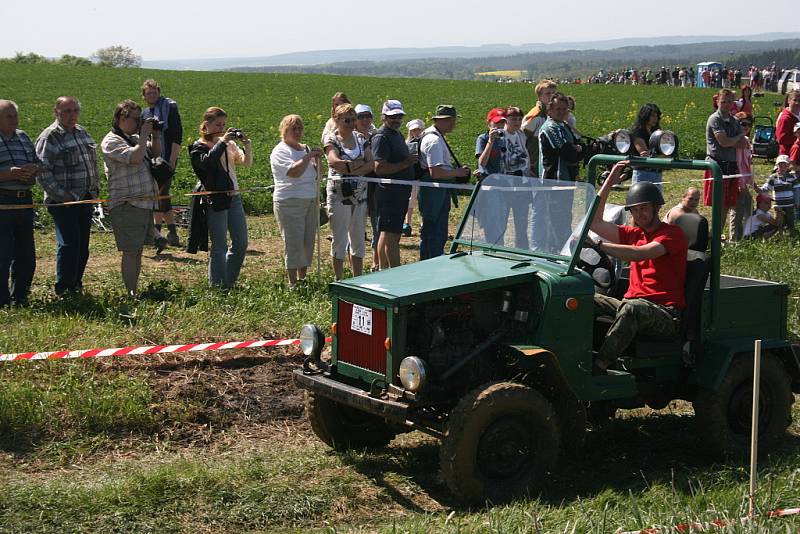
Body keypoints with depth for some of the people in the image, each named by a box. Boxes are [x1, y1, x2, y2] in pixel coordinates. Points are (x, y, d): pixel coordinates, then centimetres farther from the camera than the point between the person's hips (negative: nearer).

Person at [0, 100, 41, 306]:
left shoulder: (23, 137, 15)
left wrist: (33, 169, -2)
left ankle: (20, 298, 25)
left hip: (25, 202, 7)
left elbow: (39, 164, 21)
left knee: (26, 256, 12)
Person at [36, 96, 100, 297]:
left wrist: (95, 189, 15)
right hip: (63, 202, -7)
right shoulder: (49, 137, -10)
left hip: (85, 199, 7)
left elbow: (93, 163, 24)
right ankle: (63, 290, -5)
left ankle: (76, 285, 23)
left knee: (82, 246, 11)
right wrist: (60, 195, -19)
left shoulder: (82, 133, 14)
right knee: (69, 244, -13)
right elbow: (43, 172, -15)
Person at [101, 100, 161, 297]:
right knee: (130, 252, -8)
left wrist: (156, 135, 10)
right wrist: (144, 135, -12)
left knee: (138, 251, 13)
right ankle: (131, 294, -7)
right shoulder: (112, 141, -10)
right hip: (127, 205, -9)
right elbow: (135, 157, -23)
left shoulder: (135, 138, 17)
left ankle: (135, 291, 20)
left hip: (145, 203, 9)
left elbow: (156, 154, 26)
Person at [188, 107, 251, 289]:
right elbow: (207, 162, -23)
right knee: (219, 246, -2)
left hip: (234, 197, 6)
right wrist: (222, 142, -21)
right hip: (215, 200, -6)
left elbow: (247, 162, 3)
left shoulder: (229, 144, 14)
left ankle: (229, 283, 22)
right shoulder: (198, 147, -2)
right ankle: (217, 287, 7)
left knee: (241, 243, 9)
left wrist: (247, 144, -14)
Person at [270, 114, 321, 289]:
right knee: (293, 242, -7)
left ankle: (302, 277, 18)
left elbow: (314, 173, 22)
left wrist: (316, 159, 4)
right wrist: (309, 156, -15)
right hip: (289, 202, -7)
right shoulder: (280, 151, -7)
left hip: (311, 201, 7)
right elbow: (295, 172, -22)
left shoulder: (305, 149, 16)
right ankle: (292, 283, -3)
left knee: (308, 241, 8)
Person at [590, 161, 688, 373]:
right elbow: (595, 222, 14)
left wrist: (599, 244, -25)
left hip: (665, 314, -7)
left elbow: (640, 253, -20)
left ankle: (598, 368, -46)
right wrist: (609, 182, 11)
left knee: (633, 308, -40)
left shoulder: (673, 234, -2)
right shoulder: (634, 234, 20)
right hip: (631, 303, 7)